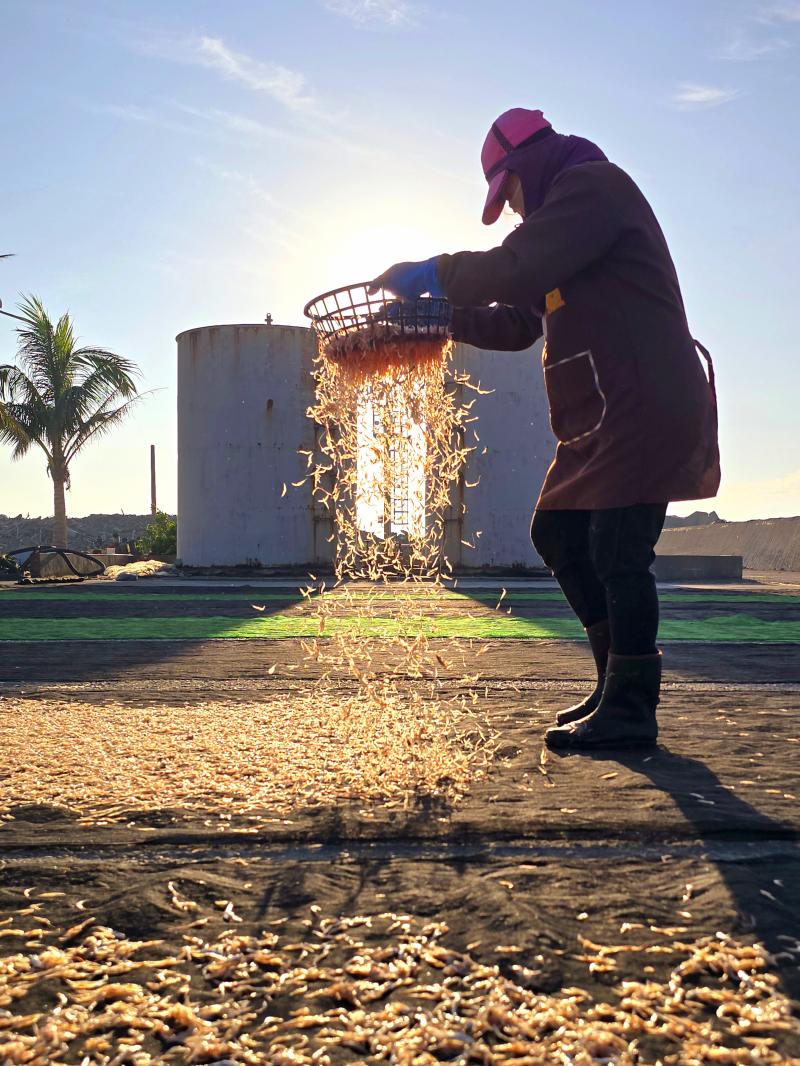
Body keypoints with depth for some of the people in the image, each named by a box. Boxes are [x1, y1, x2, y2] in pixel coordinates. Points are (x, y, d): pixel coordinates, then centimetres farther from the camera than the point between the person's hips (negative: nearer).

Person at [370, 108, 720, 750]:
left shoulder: (593, 184, -5)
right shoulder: (572, 213, 27)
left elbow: (514, 270, -19)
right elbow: (517, 324, 27)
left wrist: (432, 275, -6)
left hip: (645, 405, -11)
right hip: (604, 417, 11)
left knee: (617, 552, -12)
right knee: (558, 533, 11)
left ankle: (630, 711, -6)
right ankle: (621, 682, 19)